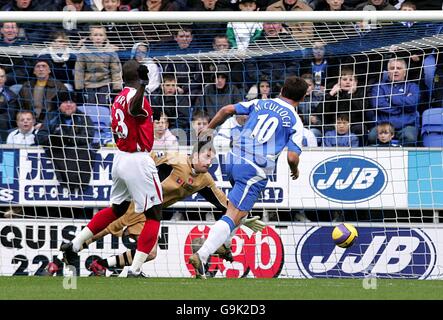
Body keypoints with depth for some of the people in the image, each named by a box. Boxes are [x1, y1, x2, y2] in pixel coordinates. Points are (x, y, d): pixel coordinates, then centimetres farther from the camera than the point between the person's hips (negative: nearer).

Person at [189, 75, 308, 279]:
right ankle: (202, 255, -26)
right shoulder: (295, 121, 2)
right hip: (255, 171, -6)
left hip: (234, 160, 6)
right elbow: (292, 157, -8)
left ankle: (222, 244, 30)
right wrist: (295, 170, 14)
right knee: (233, 216, -11)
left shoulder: (260, 104, 15)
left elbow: (227, 110, 8)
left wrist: (209, 129, 22)